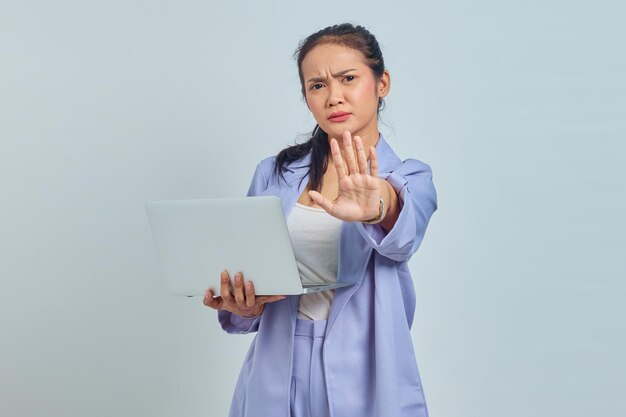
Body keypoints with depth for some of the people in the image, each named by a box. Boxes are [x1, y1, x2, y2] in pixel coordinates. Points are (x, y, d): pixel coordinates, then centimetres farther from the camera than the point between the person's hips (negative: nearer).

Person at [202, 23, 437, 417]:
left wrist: (377, 209, -49)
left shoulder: (409, 179, -4)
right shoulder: (273, 174, 3)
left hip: (365, 382, -2)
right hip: (277, 378, 2)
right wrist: (241, 306, -14)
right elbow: (242, 278, 8)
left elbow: (403, 235, -28)